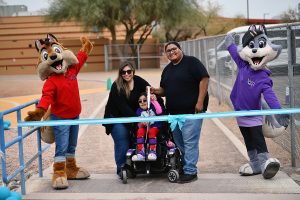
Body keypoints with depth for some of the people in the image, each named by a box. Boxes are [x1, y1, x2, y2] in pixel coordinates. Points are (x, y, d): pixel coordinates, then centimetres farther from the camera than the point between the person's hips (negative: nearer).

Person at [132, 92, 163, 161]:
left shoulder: (153, 107, 0)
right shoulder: (139, 111, 8)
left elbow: (159, 111, -23)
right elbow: (139, 125, 5)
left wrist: (154, 101, -21)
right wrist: (142, 123, -20)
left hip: (155, 127, -3)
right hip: (145, 127, 3)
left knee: (152, 131, -35)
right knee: (140, 131, -29)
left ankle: (152, 152, -32)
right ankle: (141, 153, -33)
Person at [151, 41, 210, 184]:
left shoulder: (191, 62, -5)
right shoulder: (167, 70, 18)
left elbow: (204, 79, -12)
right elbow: (164, 90, 24)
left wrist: (200, 102, -18)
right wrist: (156, 91, 0)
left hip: (191, 110, -8)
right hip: (174, 112, 8)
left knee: (190, 142, -9)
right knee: (178, 142, 14)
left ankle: (190, 172, -4)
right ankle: (184, 166, 26)